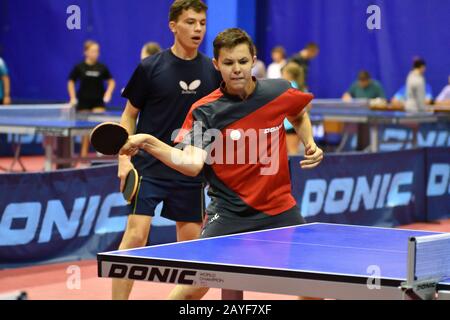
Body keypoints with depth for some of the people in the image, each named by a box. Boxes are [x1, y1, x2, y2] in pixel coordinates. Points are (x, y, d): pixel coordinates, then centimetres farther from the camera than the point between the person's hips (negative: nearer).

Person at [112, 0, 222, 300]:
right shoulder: (150, 68, -5)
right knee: (136, 233, -13)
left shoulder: (213, 71, 3)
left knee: (191, 240, 7)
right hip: (149, 166, -3)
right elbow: (129, 115, 2)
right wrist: (124, 159, -7)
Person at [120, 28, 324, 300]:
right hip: (229, 213, -3)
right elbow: (192, 164, -24)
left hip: (280, 208, 3)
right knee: (192, 288, -14)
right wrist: (148, 142, -35)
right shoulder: (205, 112, -12)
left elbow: (299, 115, 20)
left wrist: (310, 143, 3)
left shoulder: (279, 92, -4)